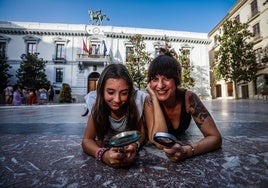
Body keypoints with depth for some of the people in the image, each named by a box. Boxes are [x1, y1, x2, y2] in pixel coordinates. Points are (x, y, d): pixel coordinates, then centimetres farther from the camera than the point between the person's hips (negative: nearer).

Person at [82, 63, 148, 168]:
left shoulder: (137, 99, -25)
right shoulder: (96, 101, -23)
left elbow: (141, 133, -15)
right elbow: (87, 140, -21)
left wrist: (134, 146, -36)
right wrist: (103, 154, -41)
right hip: (106, 150, 0)